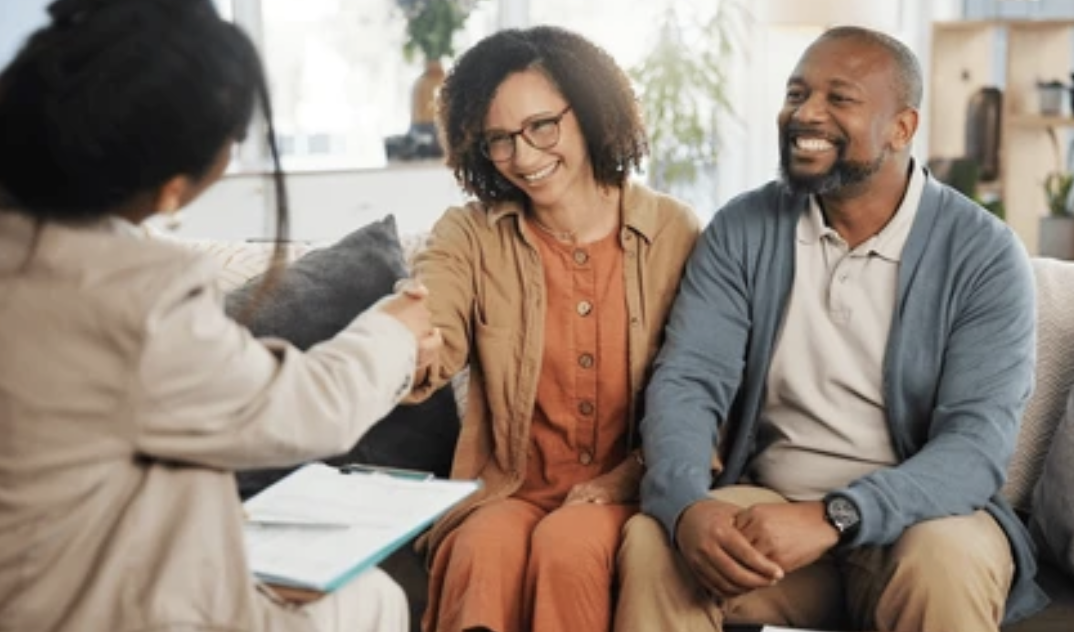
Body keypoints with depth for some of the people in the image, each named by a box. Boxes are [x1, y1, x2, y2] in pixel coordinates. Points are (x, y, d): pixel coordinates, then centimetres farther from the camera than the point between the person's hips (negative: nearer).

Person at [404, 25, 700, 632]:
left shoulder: (674, 231, 0)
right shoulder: (468, 235, 2)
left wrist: (633, 474, -11)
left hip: (631, 488, 0)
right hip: (509, 487, 1)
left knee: (568, 548, -31)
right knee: (486, 551, -31)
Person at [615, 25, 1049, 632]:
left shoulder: (984, 255, -8)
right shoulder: (742, 229, 1)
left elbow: (977, 442, -17)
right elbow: (687, 380, -8)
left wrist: (833, 519, -33)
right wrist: (686, 505, -30)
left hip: (919, 516, -1)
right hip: (766, 508, 2)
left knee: (946, 565, -34)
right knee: (650, 544, -27)